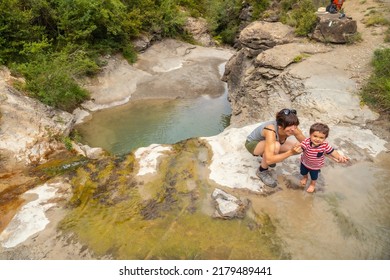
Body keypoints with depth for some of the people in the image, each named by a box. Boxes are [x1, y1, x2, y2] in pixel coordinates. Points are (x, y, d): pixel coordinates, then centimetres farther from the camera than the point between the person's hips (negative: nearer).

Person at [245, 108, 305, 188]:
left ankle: (265, 155, 11)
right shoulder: (271, 131, -41)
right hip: (252, 144, -6)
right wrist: (290, 152, -47)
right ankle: (262, 171, -10)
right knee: (275, 146, -37)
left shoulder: (292, 128, -23)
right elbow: (269, 160, -45)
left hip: (266, 142, 7)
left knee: (296, 147, -11)